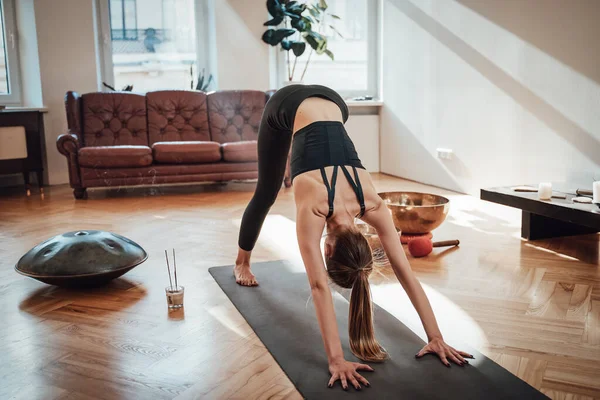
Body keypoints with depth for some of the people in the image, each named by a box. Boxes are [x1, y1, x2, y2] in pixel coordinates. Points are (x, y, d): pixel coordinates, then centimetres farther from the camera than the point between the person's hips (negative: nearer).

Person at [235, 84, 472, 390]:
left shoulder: (372, 205, -28)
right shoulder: (314, 206, -38)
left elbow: (406, 274, -27)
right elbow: (319, 285, -43)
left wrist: (436, 338, -29)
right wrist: (336, 360, -47)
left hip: (330, 104, 2)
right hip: (288, 107, -1)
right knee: (267, 192, 14)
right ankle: (242, 262, 37)